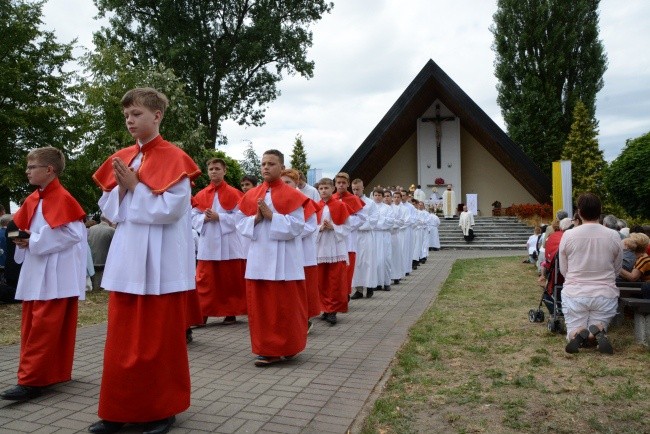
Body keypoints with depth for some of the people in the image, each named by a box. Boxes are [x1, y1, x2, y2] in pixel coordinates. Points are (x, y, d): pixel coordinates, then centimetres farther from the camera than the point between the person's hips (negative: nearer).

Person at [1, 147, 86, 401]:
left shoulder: (62, 198, -13)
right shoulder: (32, 200, 13)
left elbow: (73, 235, -20)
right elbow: (27, 229, 22)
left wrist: (34, 242, -17)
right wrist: (23, 239, 0)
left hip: (55, 274, -10)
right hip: (35, 271, 10)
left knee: (43, 327, -7)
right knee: (31, 325, 14)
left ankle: (31, 381, -2)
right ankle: (54, 372, 23)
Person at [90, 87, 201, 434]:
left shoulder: (173, 158, -7)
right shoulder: (121, 159, 12)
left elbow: (171, 208, -17)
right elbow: (108, 209, 12)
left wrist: (134, 186, -13)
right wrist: (121, 188, -6)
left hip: (160, 262, -6)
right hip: (126, 259, 6)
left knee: (159, 340, 4)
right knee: (121, 339, 11)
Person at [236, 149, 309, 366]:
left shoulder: (292, 195, -3)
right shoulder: (251, 195, 11)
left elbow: (297, 226, -11)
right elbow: (241, 224, 10)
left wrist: (271, 216, -16)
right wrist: (256, 218, -10)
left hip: (283, 259, -5)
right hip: (259, 257, 5)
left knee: (285, 305, 1)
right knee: (260, 305, 7)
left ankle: (285, 348, 15)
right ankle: (267, 349, 18)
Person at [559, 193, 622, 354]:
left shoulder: (568, 235, -7)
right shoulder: (614, 236, -5)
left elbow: (563, 270, 2)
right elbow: (617, 270, 9)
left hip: (574, 294, -1)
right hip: (605, 294, 1)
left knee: (573, 333, 13)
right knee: (598, 330, 18)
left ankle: (578, 334, -24)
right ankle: (597, 331, -19)